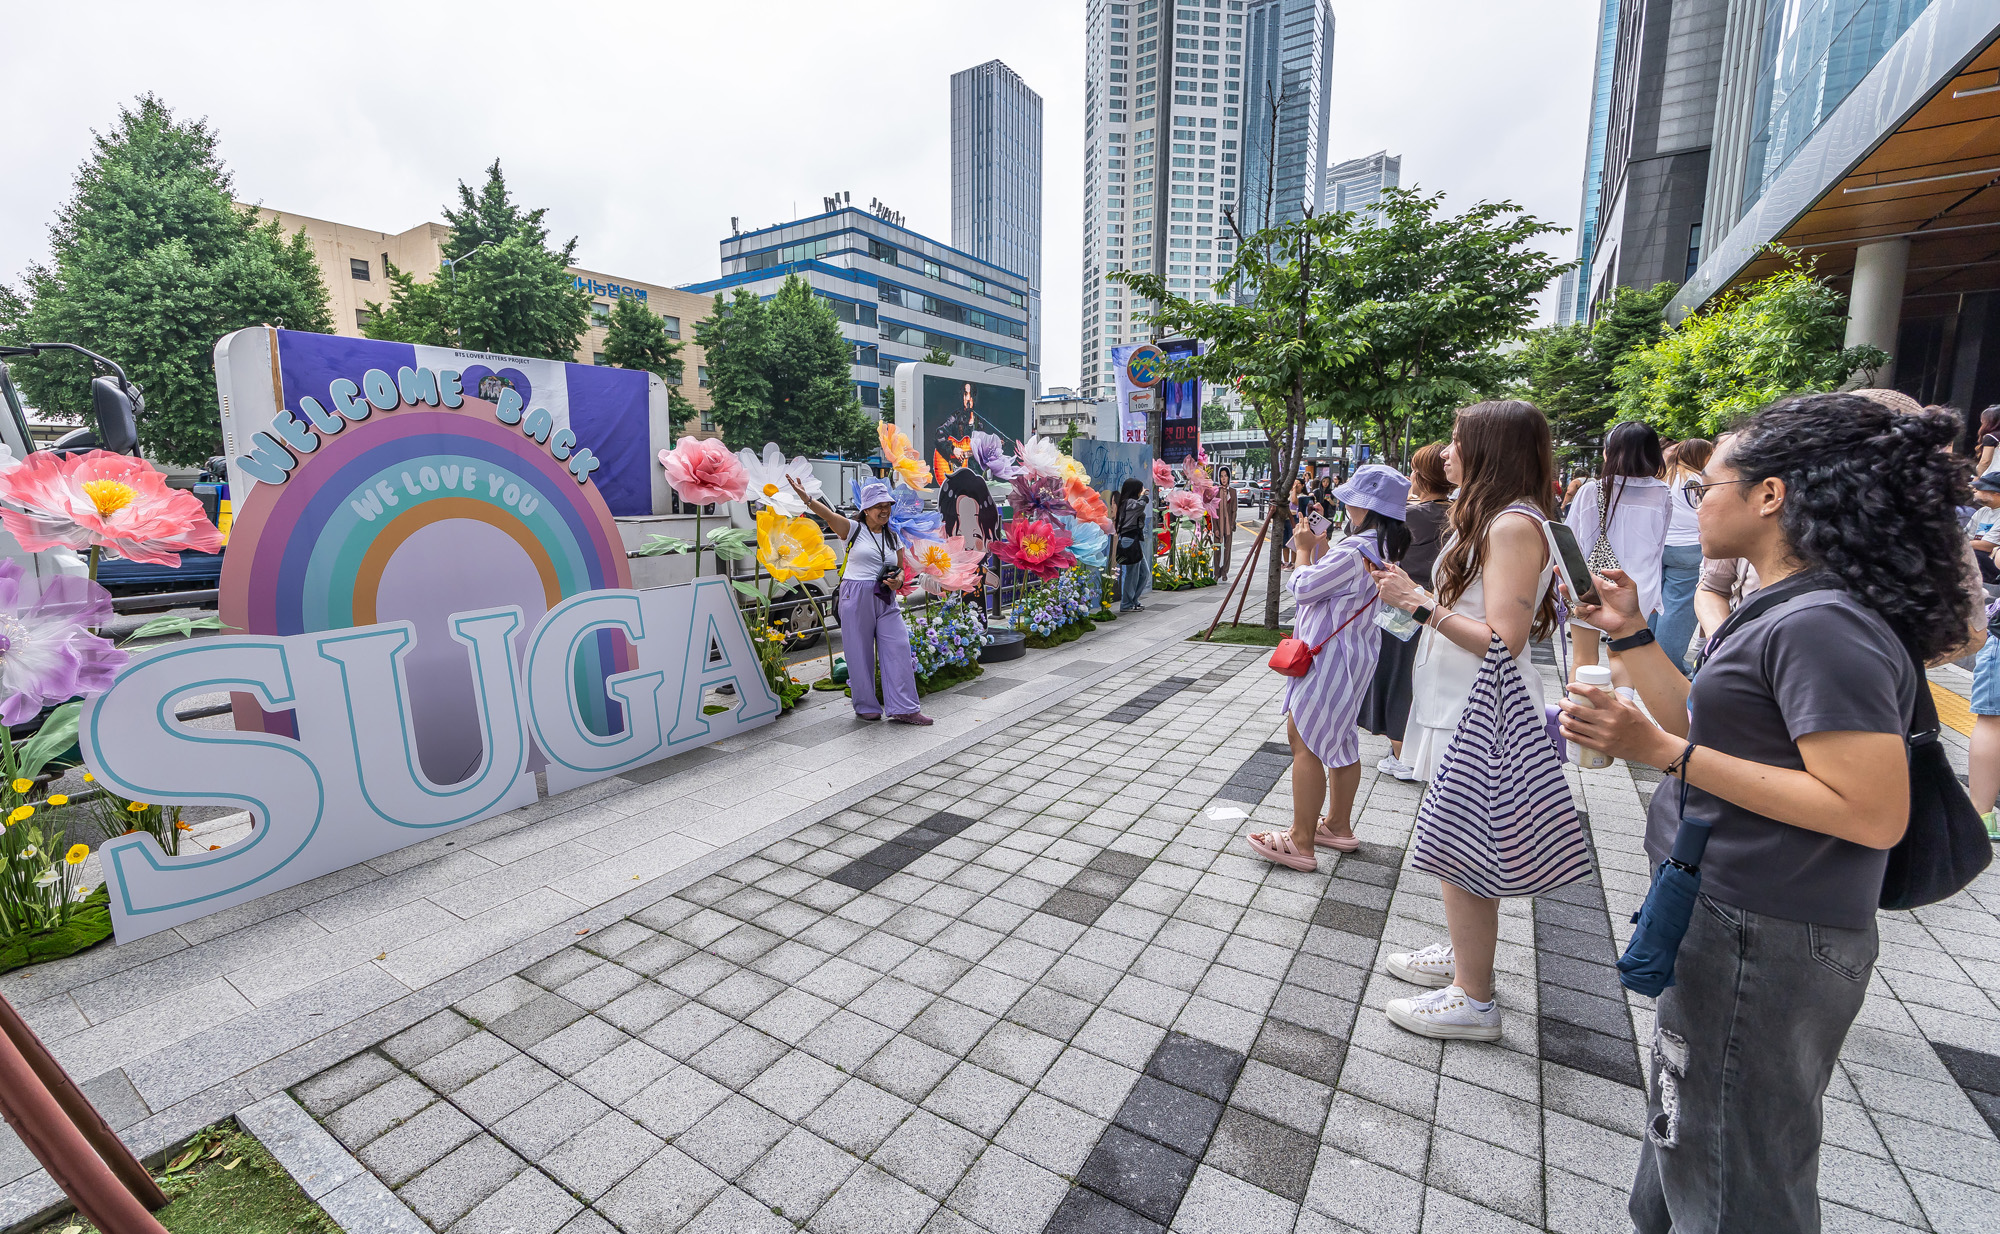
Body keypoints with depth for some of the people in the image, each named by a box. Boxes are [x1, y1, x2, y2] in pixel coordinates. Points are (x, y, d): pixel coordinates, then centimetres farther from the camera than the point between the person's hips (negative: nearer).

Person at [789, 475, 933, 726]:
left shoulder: (893, 537, 14)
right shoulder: (853, 529, 0)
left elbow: (901, 569, 19)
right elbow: (828, 514, -16)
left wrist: (897, 580, -5)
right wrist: (806, 497, -32)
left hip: (886, 601, 4)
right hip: (856, 599, -4)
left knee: (899, 651, -2)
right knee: (860, 654, 2)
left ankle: (903, 709, 4)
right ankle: (865, 707, 17)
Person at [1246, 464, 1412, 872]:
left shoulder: (1354, 551, -25)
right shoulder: (1383, 547, 7)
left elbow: (1304, 588, -19)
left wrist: (1304, 549, -5)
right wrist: (1319, 544, 8)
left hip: (1329, 655, -11)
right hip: (1356, 651, 11)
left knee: (1303, 740, -5)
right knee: (1339, 739, 19)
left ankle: (1301, 842, 1)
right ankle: (1338, 826, 34)